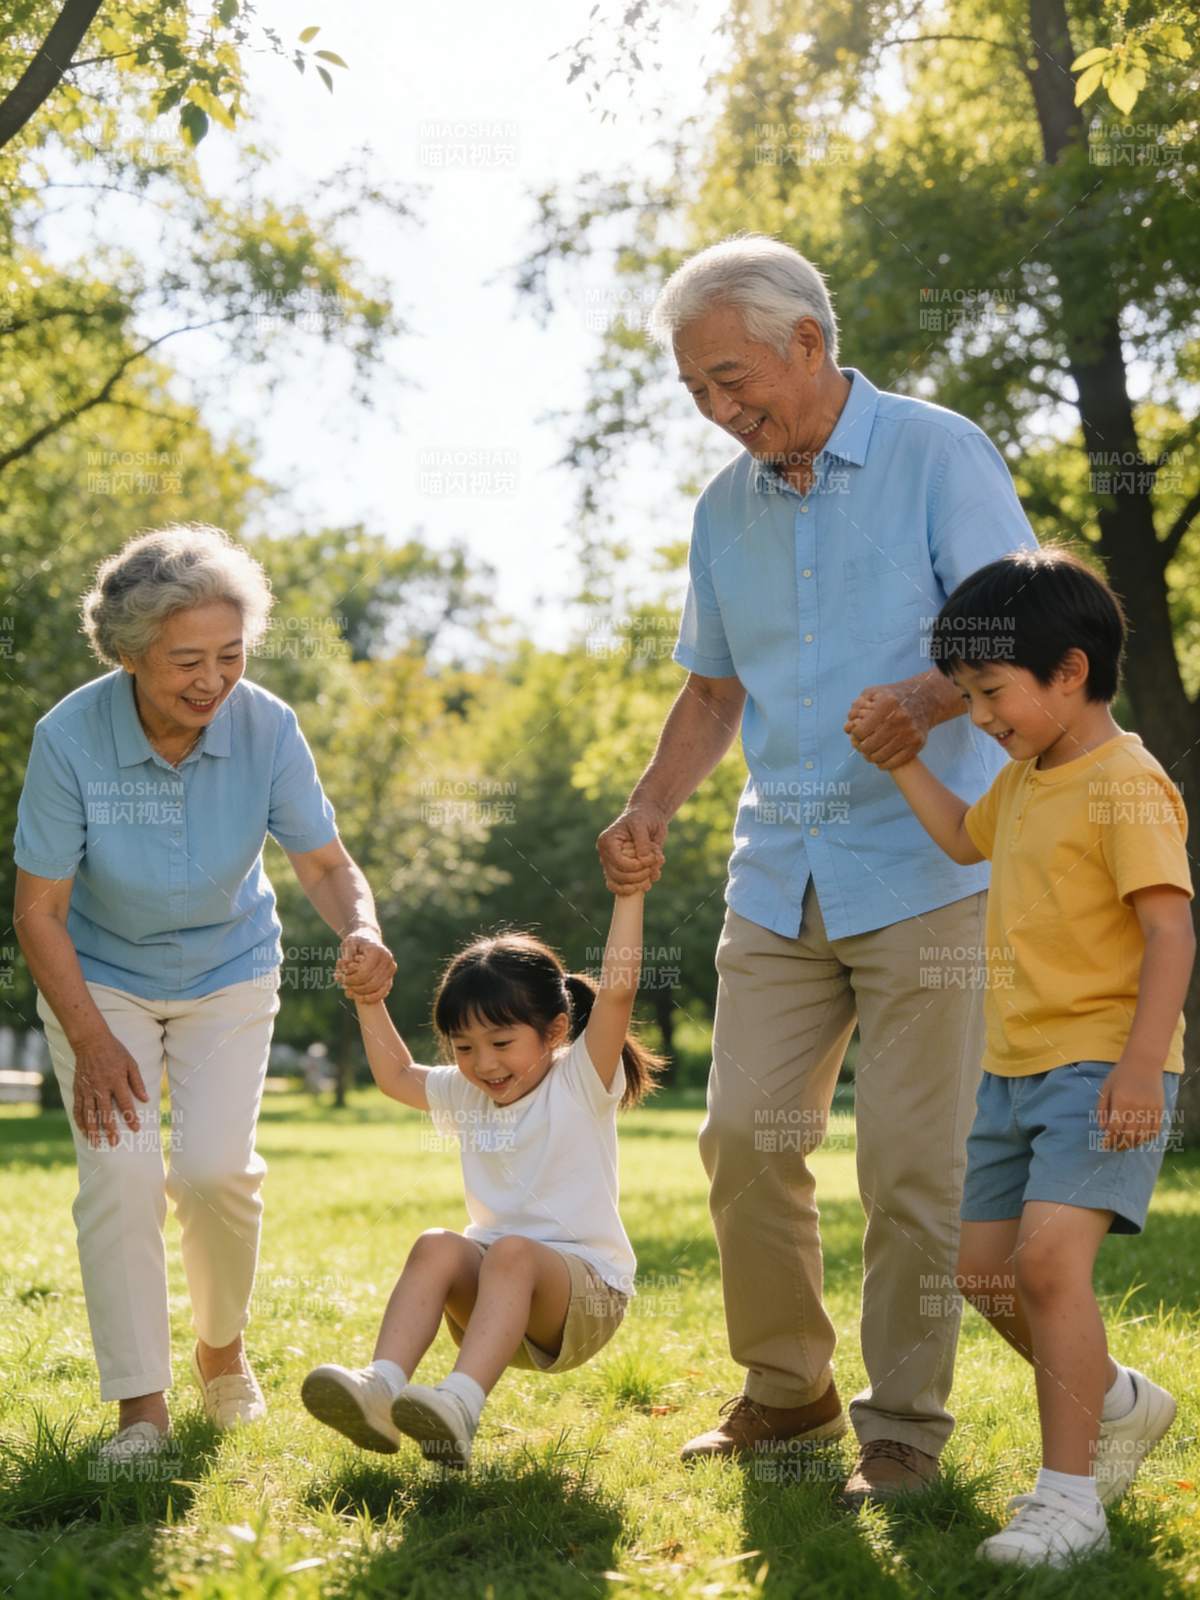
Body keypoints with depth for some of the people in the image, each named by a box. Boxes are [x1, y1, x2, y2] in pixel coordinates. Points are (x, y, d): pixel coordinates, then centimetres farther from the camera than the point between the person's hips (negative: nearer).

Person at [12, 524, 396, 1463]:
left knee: (216, 1167, -14)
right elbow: (39, 908, -16)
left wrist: (360, 930, -36)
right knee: (120, 1171, -16)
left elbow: (326, 863, -14)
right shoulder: (70, 738, -25)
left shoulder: (267, 727, -21)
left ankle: (223, 1348, 15)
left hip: (227, 973, 1)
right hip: (100, 978, -1)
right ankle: (141, 1406, -4)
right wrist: (90, 1040, -19)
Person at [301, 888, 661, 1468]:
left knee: (512, 1252, -36)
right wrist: (368, 1000, 27)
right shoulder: (467, 1096, 16)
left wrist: (628, 896, -21)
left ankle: (461, 1403, -55)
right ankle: (381, 1387, -45)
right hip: (493, 1295, 5)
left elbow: (617, 990, -17)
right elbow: (396, 1074, 32)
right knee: (437, 1245, -26)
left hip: (586, 1293, -5)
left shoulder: (581, 1082, -2)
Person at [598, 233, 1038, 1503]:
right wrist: (648, 811, 5)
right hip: (779, 873, 6)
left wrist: (928, 700, -28)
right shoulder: (724, 509, 14)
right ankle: (787, 1394, 19)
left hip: (927, 865, -5)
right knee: (745, 1135, 1)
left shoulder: (937, 455, -4)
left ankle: (906, 1428, 9)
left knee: (912, 1159, -4)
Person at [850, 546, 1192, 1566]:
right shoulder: (1024, 779, 13)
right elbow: (965, 838, 34)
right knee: (985, 1265, 13)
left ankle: (1068, 1499, -14)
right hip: (1017, 1065, 10)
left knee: (1049, 1255, -21)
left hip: (1101, 1066, -10)